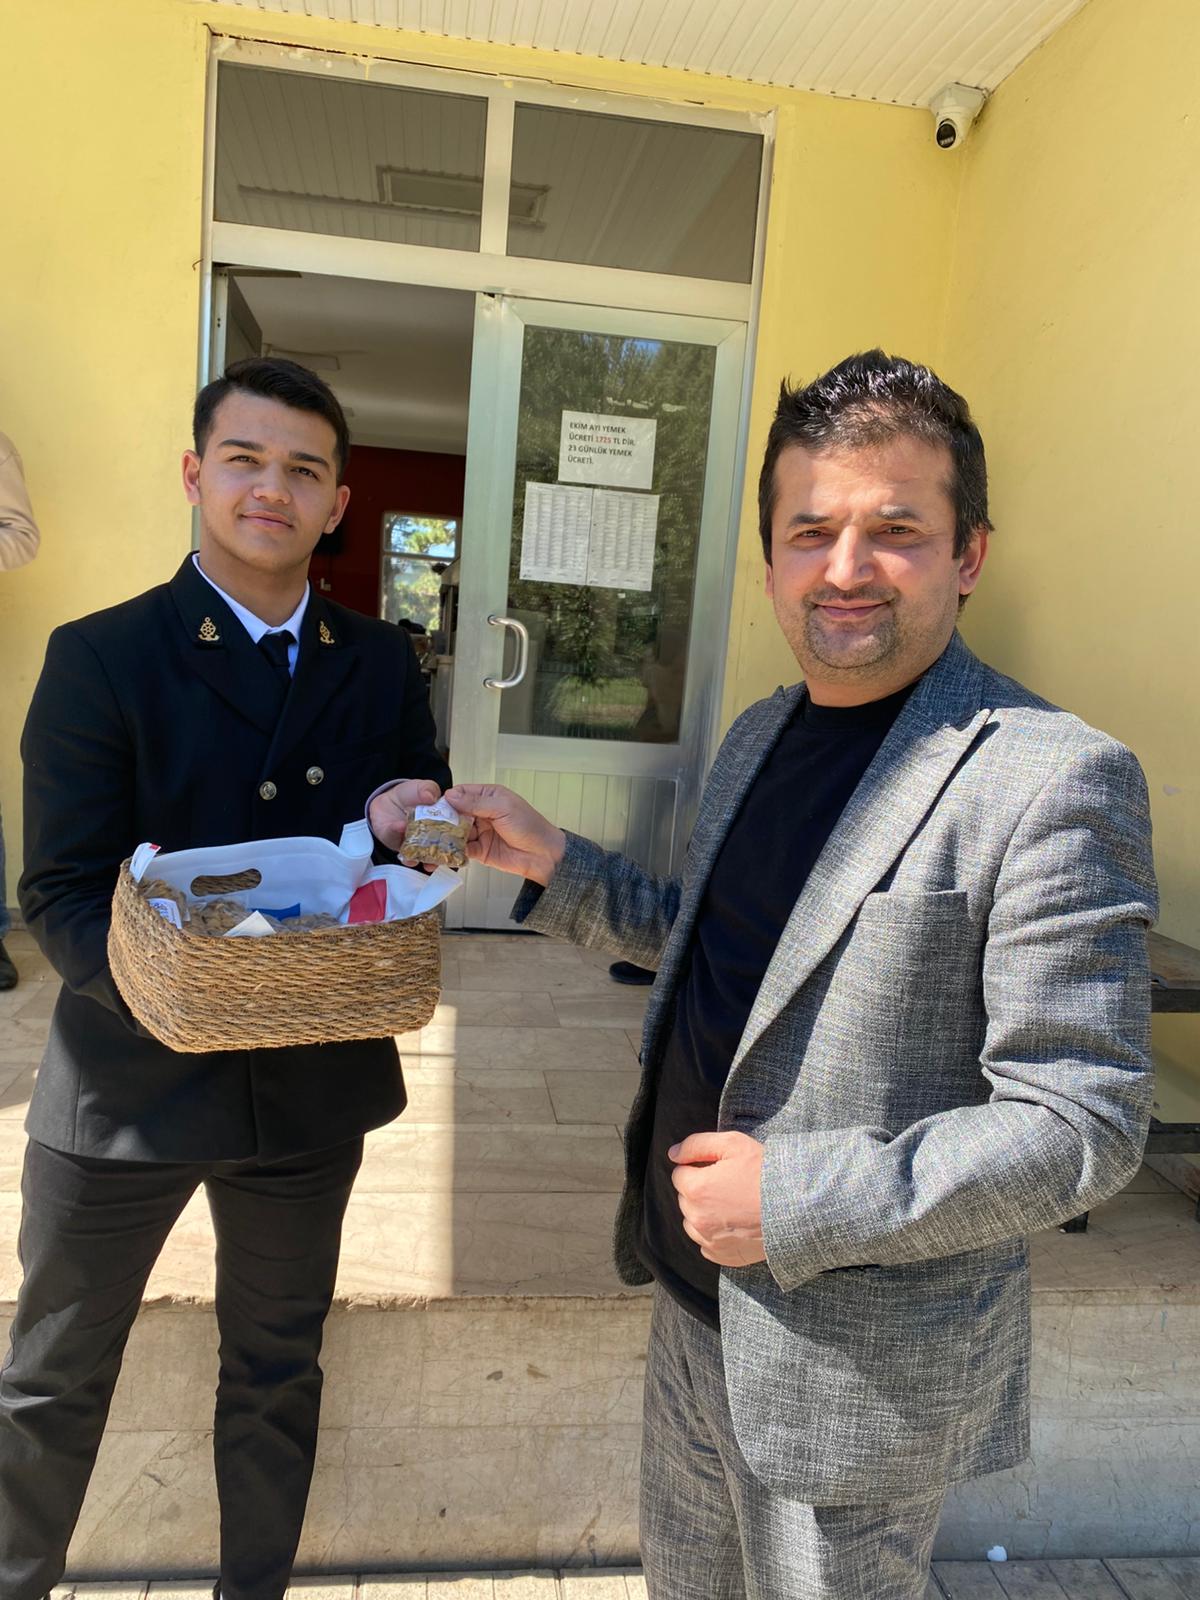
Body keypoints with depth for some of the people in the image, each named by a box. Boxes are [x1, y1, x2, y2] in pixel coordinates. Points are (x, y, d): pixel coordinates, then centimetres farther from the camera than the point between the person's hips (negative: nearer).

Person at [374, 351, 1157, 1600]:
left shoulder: (1053, 779, -23)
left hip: (855, 1360, -7)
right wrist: (551, 863, 2)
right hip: (697, 1304, 8)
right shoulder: (759, 736, 2)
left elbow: (1083, 1124, -22)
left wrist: (796, 1199, -25)